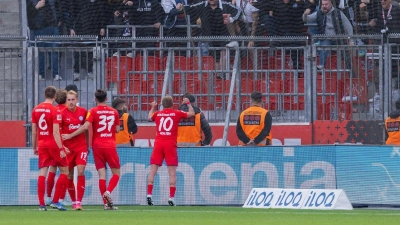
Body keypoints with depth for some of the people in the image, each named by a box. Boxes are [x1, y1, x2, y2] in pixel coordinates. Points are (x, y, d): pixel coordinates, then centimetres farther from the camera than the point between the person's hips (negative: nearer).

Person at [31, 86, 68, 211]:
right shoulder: (55, 111, -11)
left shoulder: (36, 110, 5)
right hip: (53, 144, -5)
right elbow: (56, 132, -16)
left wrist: (34, 147, 18)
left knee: (42, 173, 3)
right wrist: (61, 149, -15)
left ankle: (41, 204, -4)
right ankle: (55, 201, 1)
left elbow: (34, 132, 9)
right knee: (64, 171, 8)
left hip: (42, 144, 5)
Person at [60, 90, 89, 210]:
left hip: (81, 146, 1)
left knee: (81, 172, -13)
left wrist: (87, 145, 15)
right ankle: (73, 201, 19)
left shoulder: (83, 112, 1)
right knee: (69, 175, 5)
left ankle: (79, 202, -13)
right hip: (68, 148, -1)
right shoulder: (62, 113, -5)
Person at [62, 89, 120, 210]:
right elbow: (117, 129, 10)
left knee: (101, 174, 1)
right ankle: (108, 192, -17)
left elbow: (85, 127, -15)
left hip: (97, 145, 0)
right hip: (110, 145, 0)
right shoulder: (114, 112, 5)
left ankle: (106, 203, -4)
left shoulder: (93, 112, -3)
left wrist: (70, 136, -10)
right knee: (116, 173, 9)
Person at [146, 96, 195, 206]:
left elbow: (149, 117, 33)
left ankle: (149, 195, -6)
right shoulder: (176, 113, 4)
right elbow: (192, 113, 17)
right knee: (172, 172, 0)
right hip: (170, 145, -2)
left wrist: (153, 107, 49)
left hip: (158, 144, 2)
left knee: (153, 170, 3)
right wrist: (188, 104, 33)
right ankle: (171, 198, -7)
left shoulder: (157, 114, 10)